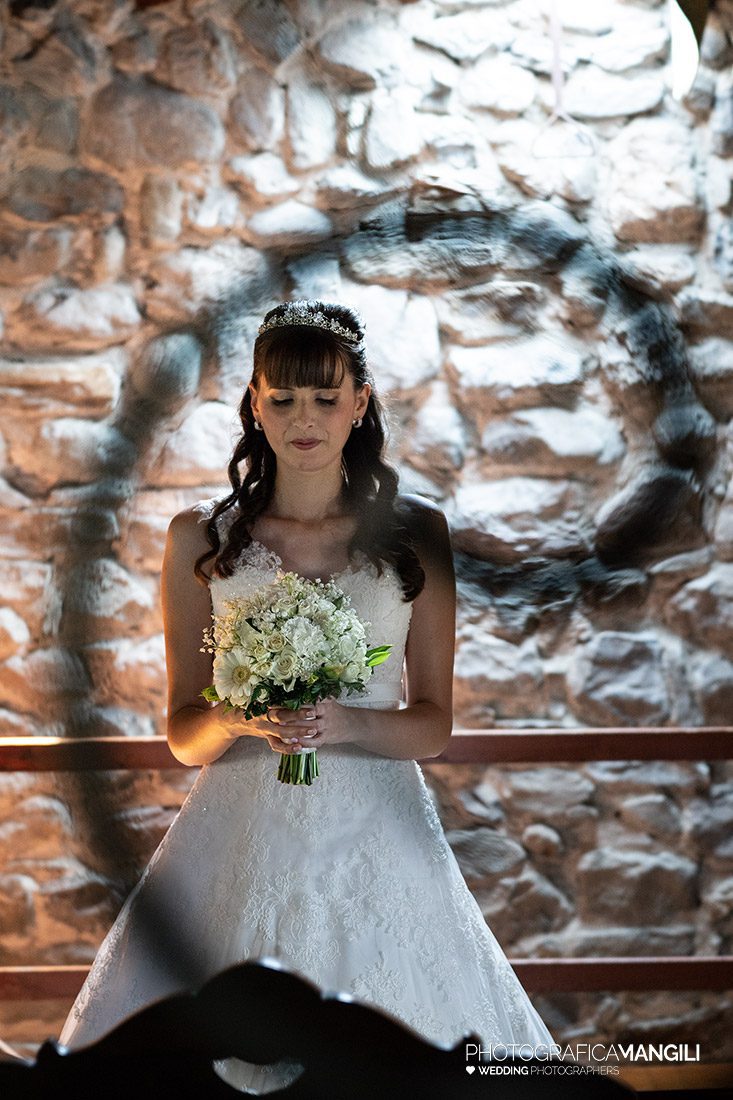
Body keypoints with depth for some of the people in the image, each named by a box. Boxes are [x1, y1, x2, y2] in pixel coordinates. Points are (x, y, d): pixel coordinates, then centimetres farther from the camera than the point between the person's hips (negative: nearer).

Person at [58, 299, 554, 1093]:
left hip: (375, 836, 0)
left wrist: (345, 722, -15)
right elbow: (183, 734, 5)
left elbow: (433, 724, 4)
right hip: (244, 837, 0)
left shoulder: (416, 534, 3)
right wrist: (241, 719, -16)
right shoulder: (200, 539, 4)